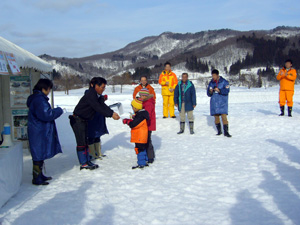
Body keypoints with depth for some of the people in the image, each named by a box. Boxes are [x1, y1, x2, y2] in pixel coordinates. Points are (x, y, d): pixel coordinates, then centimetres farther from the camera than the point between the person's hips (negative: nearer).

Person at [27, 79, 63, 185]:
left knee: (40, 155, 18)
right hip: (40, 133, -11)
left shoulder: (38, 98, 16)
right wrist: (58, 110, -11)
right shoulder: (39, 99, -19)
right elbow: (46, 115, -25)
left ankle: (39, 175, 28)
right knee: (39, 155, -3)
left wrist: (55, 111, 10)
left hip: (40, 131, 11)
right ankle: (37, 179, 4)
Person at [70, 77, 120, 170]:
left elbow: (103, 106, 2)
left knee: (85, 141, 13)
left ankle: (87, 161, 21)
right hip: (77, 120, -10)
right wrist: (111, 114, -27)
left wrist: (112, 112, -12)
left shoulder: (96, 95, 8)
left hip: (84, 121, 10)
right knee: (81, 142, -5)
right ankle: (83, 164, 1)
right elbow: (98, 108, -28)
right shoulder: (90, 95, -23)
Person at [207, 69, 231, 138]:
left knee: (224, 116, -11)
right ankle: (219, 131, 15)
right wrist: (210, 92, -10)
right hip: (214, 103, 4)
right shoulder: (211, 83, 12)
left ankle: (226, 131, -7)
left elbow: (227, 90, -11)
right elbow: (208, 94, 13)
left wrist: (219, 90, -25)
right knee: (216, 117, 4)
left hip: (222, 102, -4)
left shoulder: (224, 82, 0)